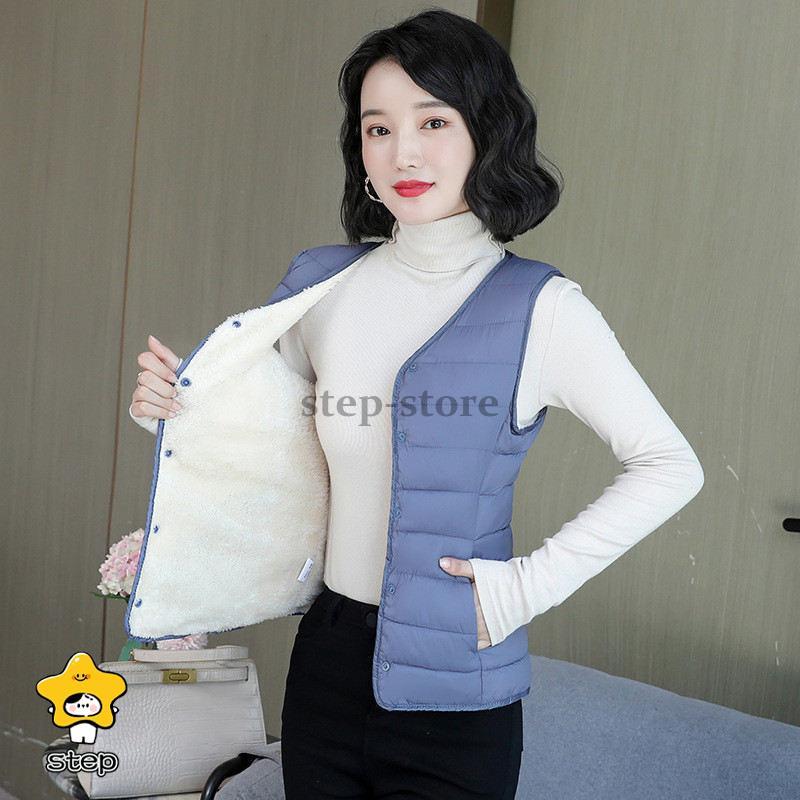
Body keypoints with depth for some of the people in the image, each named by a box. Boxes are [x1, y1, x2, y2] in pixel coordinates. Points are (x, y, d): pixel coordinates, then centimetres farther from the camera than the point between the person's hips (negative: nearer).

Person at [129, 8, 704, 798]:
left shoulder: (542, 308, -11)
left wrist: (529, 583, -14)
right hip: (328, 654, 4)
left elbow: (670, 466, -8)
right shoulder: (330, 291, 1)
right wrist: (181, 405, -5)